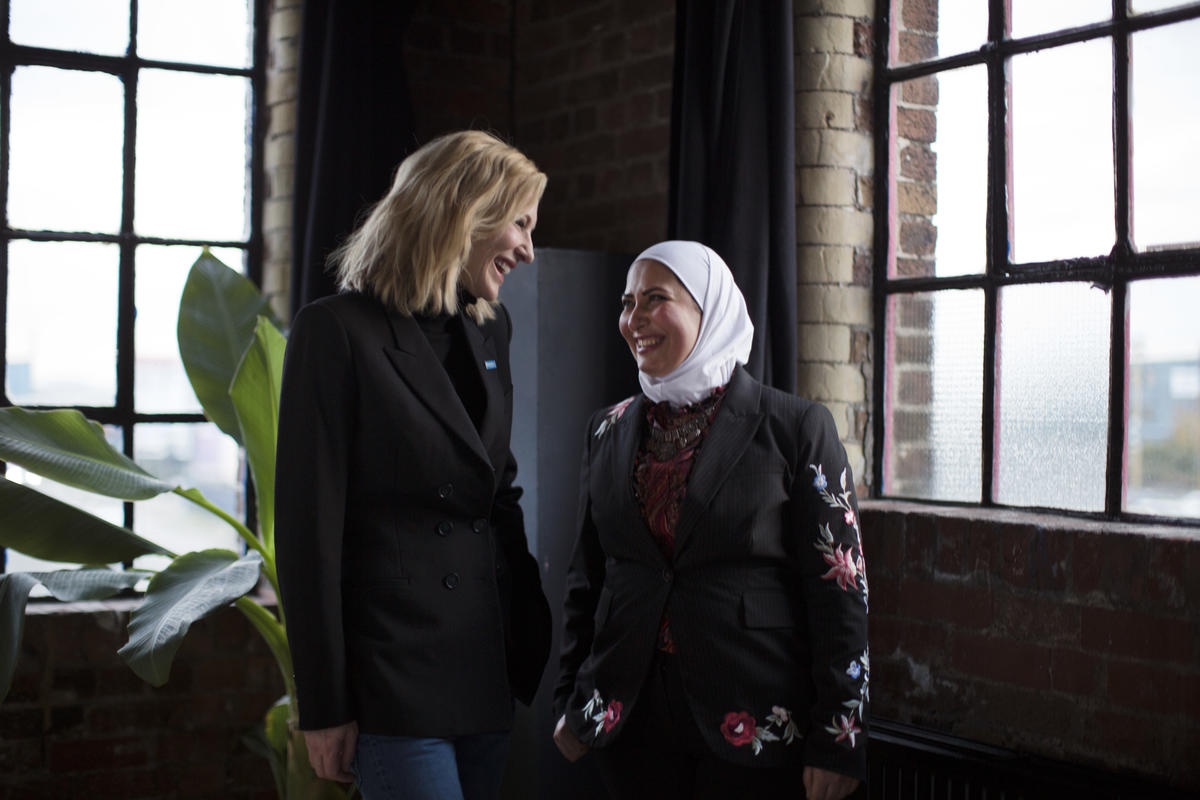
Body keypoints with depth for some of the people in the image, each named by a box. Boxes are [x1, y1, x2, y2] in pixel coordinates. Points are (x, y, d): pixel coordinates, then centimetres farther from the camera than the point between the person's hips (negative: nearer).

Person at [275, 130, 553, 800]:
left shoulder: (492, 330, 13)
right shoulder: (337, 331, -8)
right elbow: (309, 525, -9)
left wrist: (536, 652, 13)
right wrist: (324, 707, -10)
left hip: (494, 669, 7)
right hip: (397, 666, -6)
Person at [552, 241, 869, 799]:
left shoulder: (796, 428, -5)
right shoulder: (609, 431, 9)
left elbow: (839, 588, -7)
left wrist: (837, 744, -10)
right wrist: (571, 703, 11)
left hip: (754, 727, -4)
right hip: (630, 720, 4)